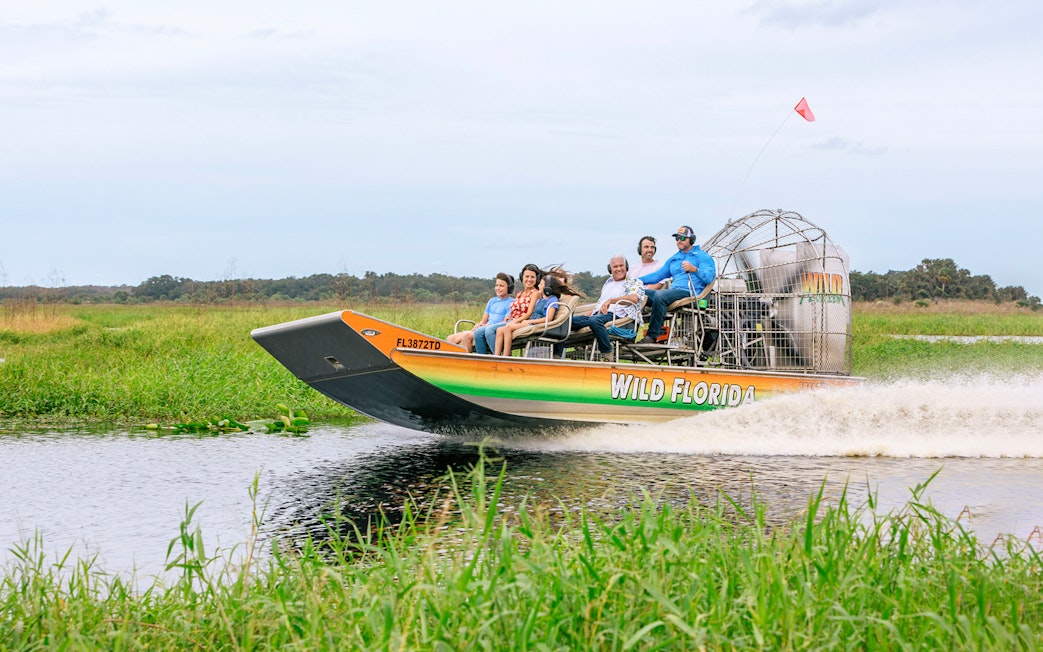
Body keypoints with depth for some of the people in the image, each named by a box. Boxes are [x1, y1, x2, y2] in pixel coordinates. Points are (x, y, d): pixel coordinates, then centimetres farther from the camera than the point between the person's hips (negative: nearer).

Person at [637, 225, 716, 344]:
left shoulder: (702, 257, 8)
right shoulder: (673, 259, 30)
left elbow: (709, 277, -8)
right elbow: (658, 275, 32)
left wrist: (694, 269, -26)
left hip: (690, 293, -8)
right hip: (673, 292, 8)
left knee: (660, 295, -36)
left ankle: (652, 335, -38)